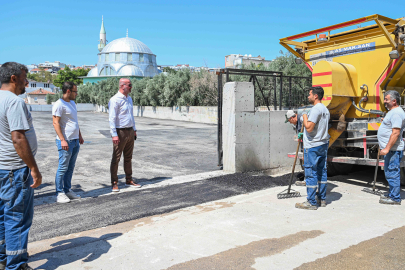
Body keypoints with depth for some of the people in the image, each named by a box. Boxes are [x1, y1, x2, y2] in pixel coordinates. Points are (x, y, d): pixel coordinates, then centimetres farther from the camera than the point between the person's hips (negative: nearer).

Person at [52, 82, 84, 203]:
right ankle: (59, 193, 7)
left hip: (75, 141, 9)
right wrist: (62, 140, -21)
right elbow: (56, 123, -16)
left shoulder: (72, 103, 16)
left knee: (70, 167, 13)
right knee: (63, 167, -2)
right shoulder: (59, 104, -11)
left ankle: (67, 190, 22)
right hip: (66, 141, -8)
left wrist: (79, 136, 24)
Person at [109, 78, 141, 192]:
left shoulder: (129, 99, 14)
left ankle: (129, 180, 23)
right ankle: (114, 183, 8)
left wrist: (134, 130, 20)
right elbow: (112, 118, -16)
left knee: (128, 157, 14)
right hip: (120, 132, -8)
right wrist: (114, 134, -20)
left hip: (130, 131, 8)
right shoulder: (115, 100, -12)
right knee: (116, 158, 0)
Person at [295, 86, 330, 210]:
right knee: (322, 172, 14)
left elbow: (309, 128, -24)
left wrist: (304, 116, -8)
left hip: (312, 146, -10)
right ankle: (322, 199, 23)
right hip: (323, 144, 10)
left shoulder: (315, 109, -17)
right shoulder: (326, 110, 14)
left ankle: (311, 202, 1)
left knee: (311, 173, -4)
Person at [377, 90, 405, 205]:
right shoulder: (392, 112, 17)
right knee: (389, 173, 18)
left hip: (393, 150, -11)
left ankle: (395, 198, 3)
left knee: (392, 174, -5)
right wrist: (385, 148, 26)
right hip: (389, 149, 11)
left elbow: (396, 133, -24)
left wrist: (387, 148, -26)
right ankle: (391, 195, 28)